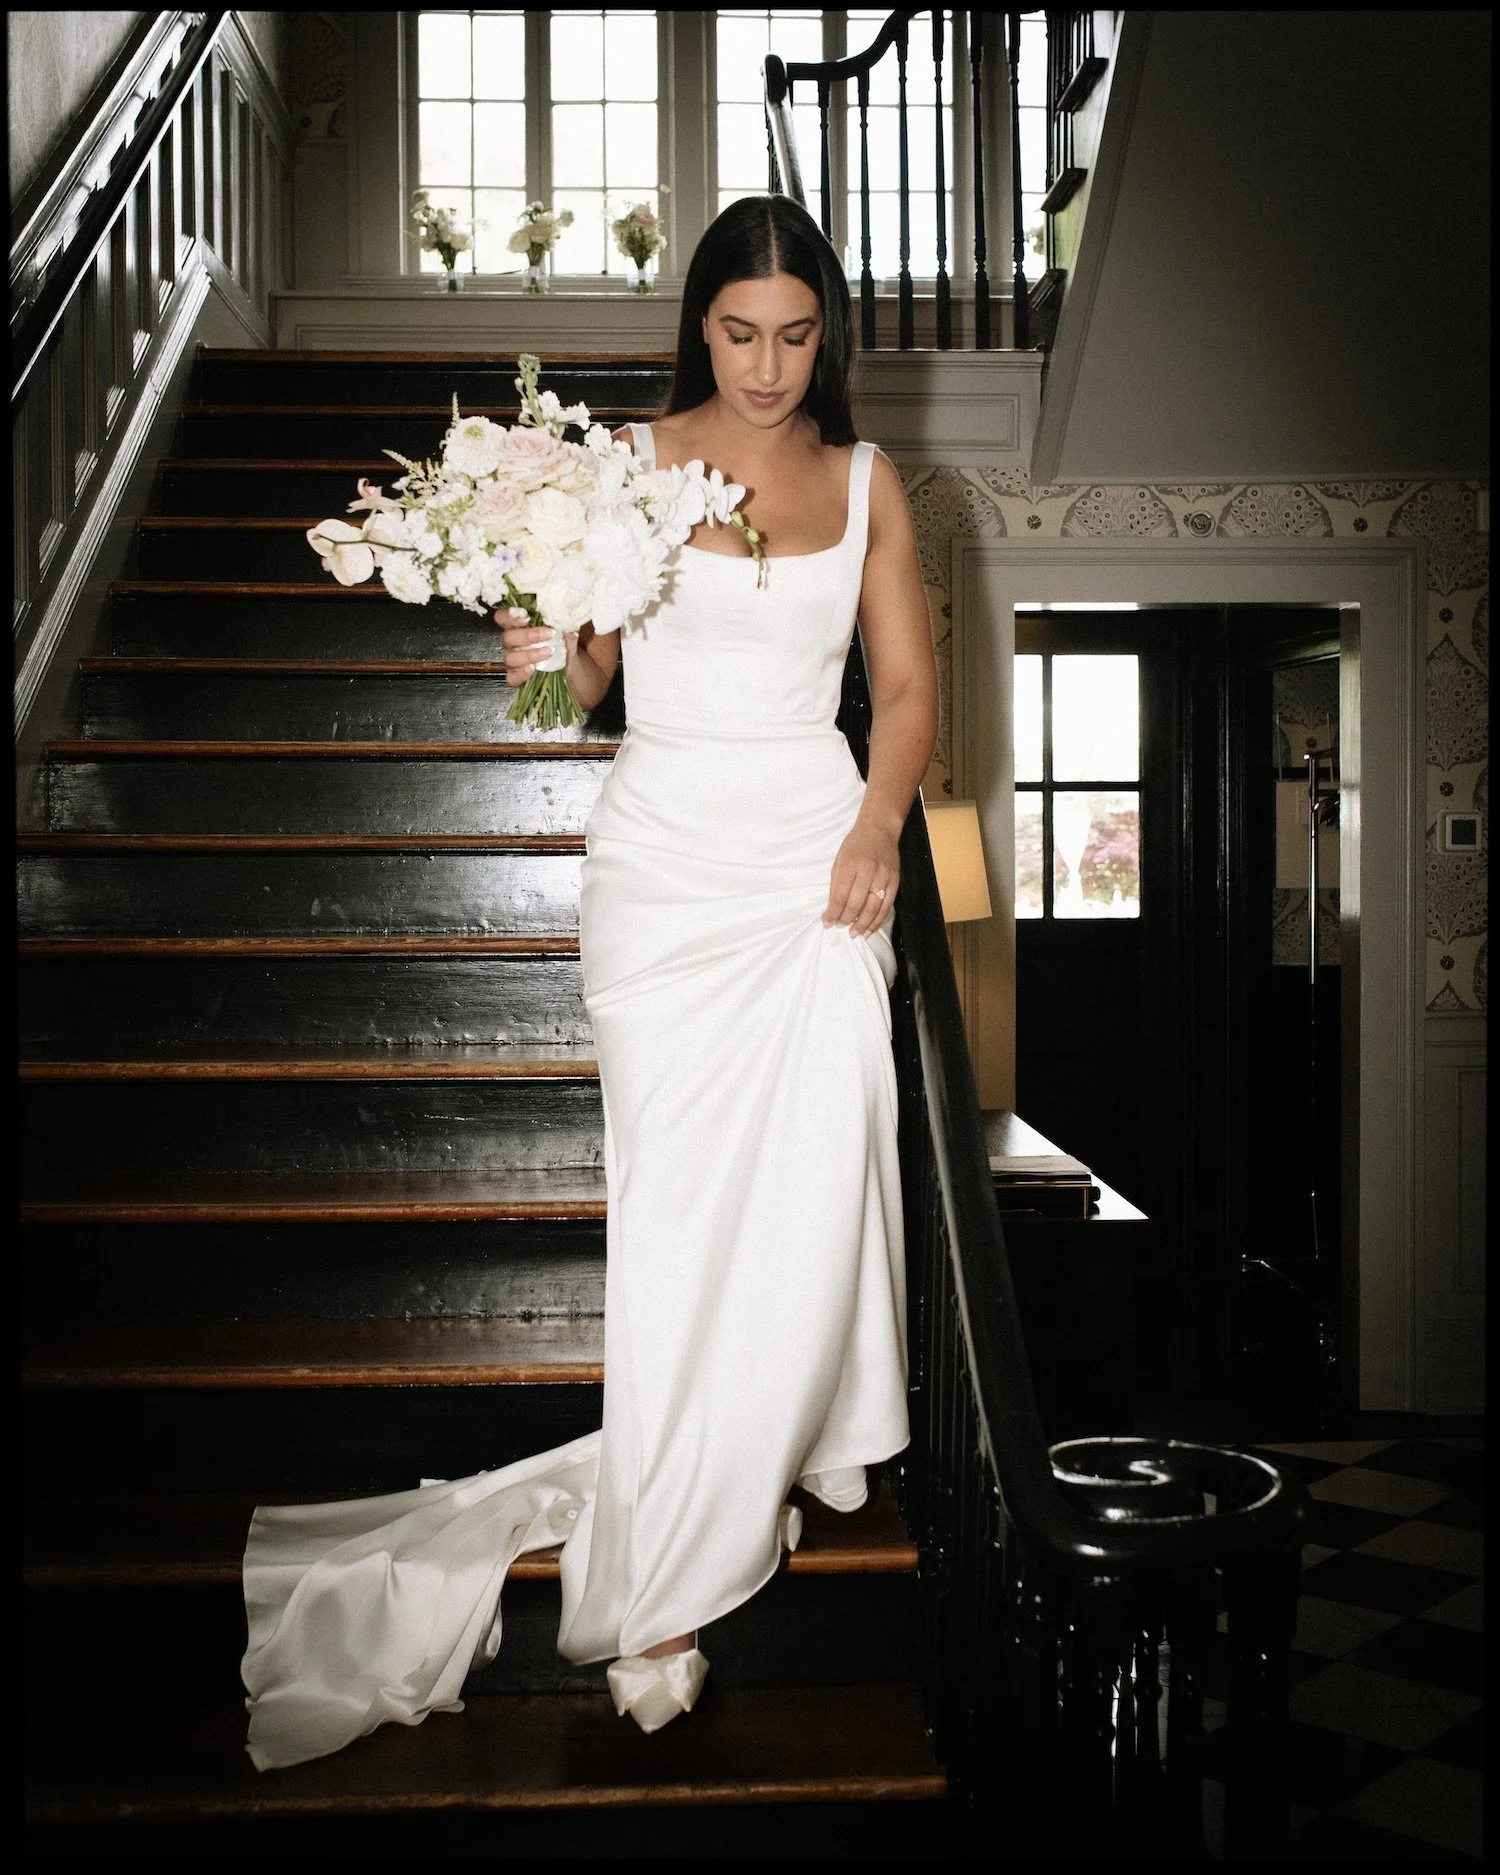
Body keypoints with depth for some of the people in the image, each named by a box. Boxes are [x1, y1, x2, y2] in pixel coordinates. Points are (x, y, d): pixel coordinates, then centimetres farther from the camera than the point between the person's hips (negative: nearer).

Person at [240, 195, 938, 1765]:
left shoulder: (866, 482, 12)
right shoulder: (633, 459, 5)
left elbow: (909, 684, 10)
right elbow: (587, 670, 4)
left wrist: (878, 820, -6)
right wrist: (541, 653, -19)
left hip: (817, 852, 3)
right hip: (664, 854, -2)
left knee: (812, 1194, -2)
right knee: (678, 1204, -7)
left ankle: (767, 1456, 25)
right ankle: (654, 1589, 2)